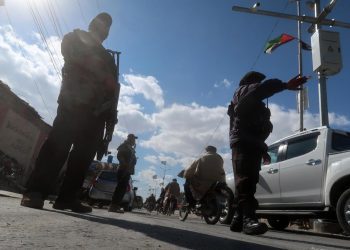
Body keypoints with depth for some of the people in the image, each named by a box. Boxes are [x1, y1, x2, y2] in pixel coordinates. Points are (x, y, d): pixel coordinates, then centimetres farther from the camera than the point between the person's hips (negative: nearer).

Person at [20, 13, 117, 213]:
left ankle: (67, 197, -3)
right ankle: (35, 192, -16)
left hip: (96, 110, 5)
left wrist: (111, 112, 8)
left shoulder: (108, 59, 31)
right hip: (74, 102, -4)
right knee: (59, 142, -18)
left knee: (85, 153, -5)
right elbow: (74, 55, -4)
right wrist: (104, 77, -11)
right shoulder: (76, 38, 19)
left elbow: (111, 89, 22)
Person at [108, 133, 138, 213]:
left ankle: (116, 206, 8)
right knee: (120, 188, -13)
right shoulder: (124, 146, -1)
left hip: (127, 171, 9)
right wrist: (125, 164, -21)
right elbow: (119, 155, -14)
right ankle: (113, 206, -12)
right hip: (123, 170, -9)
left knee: (122, 188, 6)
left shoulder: (131, 148, 24)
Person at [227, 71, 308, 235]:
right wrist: (286, 85, -24)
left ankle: (238, 219, 5)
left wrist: (263, 151, 27)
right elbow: (260, 89, -16)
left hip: (253, 145, 10)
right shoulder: (243, 91, 10)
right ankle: (248, 218, -36)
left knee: (249, 181, 3)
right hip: (242, 143, -9)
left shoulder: (254, 103, 37)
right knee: (245, 180, -24)